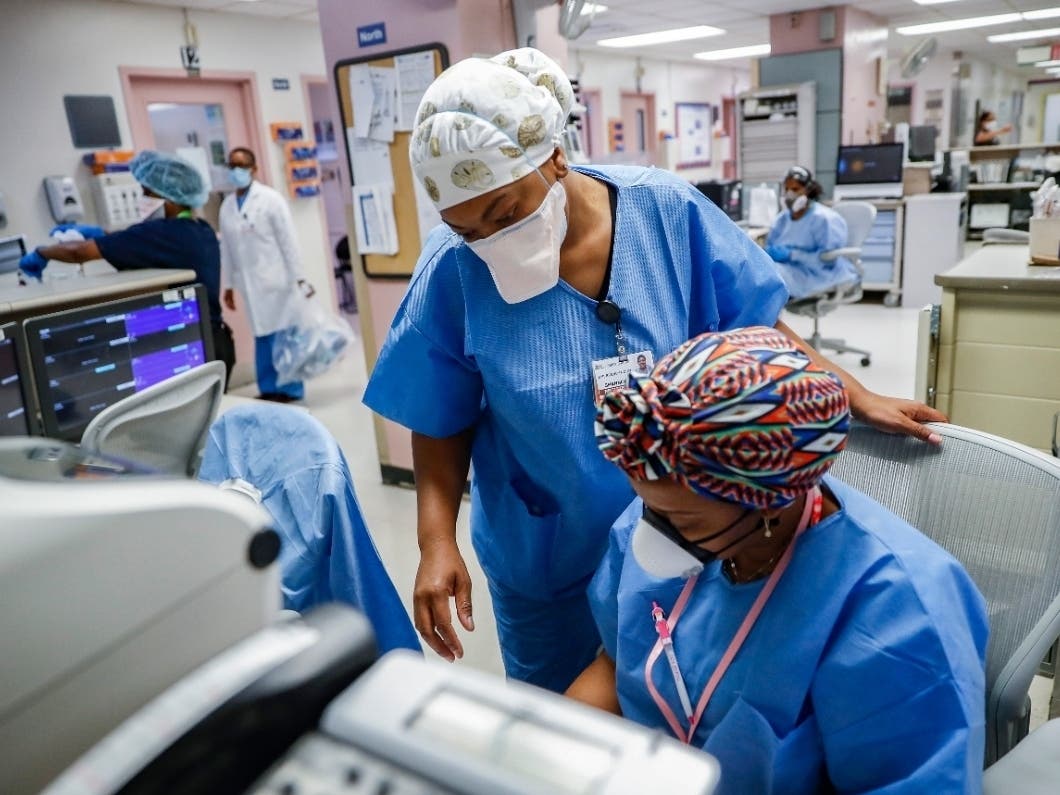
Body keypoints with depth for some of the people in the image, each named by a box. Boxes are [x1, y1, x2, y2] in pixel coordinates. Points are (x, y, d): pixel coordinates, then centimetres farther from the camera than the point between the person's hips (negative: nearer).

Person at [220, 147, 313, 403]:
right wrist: (229, 284, 12)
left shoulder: (270, 198, -4)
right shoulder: (227, 206, 10)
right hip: (250, 283, 4)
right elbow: (227, 248, 13)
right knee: (262, 336, 8)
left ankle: (290, 389, 8)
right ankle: (269, 389, 15)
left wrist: (299, 279, -10)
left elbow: (288, 240, -7)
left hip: (276, 279, -4)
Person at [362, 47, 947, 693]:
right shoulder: (454, 270, -16)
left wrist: (858, 399, -5)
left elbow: (754, 329, -3)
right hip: (543, 560, 0)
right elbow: (443, 423, -8)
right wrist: (437, 540, -17)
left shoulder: (669, 212, -15)